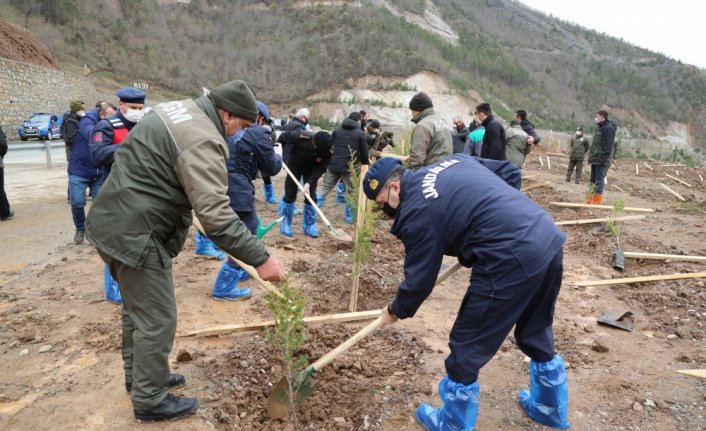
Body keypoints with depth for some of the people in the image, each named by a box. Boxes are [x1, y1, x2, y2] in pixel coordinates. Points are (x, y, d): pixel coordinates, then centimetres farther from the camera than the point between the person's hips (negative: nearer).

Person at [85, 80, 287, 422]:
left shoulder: (176, 110, 11)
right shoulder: (203, 142, -22)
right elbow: (217, 217, -28)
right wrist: (260, 258, -26)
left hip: (115, 221, 11)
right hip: (135, 234, -11)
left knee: (137, 309, 23)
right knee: (157, 319, 2)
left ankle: (139, 377, 41)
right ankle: (149, 401, 19)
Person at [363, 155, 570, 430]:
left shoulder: (416, 212, -8)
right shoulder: (453, 161, 16)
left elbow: (419, 279, -1)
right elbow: (510, 171, 23)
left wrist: (396, 311, 18)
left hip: (512, 262, -9)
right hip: (549, 239, 10)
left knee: (466, 349, 10)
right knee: (537, 334, 29)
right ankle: (550, 409, 50)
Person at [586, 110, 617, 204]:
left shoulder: (609, 128, -12)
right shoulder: (601, 128, 18)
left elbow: (608, 146, -19)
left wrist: (603, 158, -24)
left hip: (602, 160, -10)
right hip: (595, 159, 10)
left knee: (599, 180, -7)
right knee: (593, 180, 12)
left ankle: (596, 201, -5)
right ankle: (590, 200, 18)